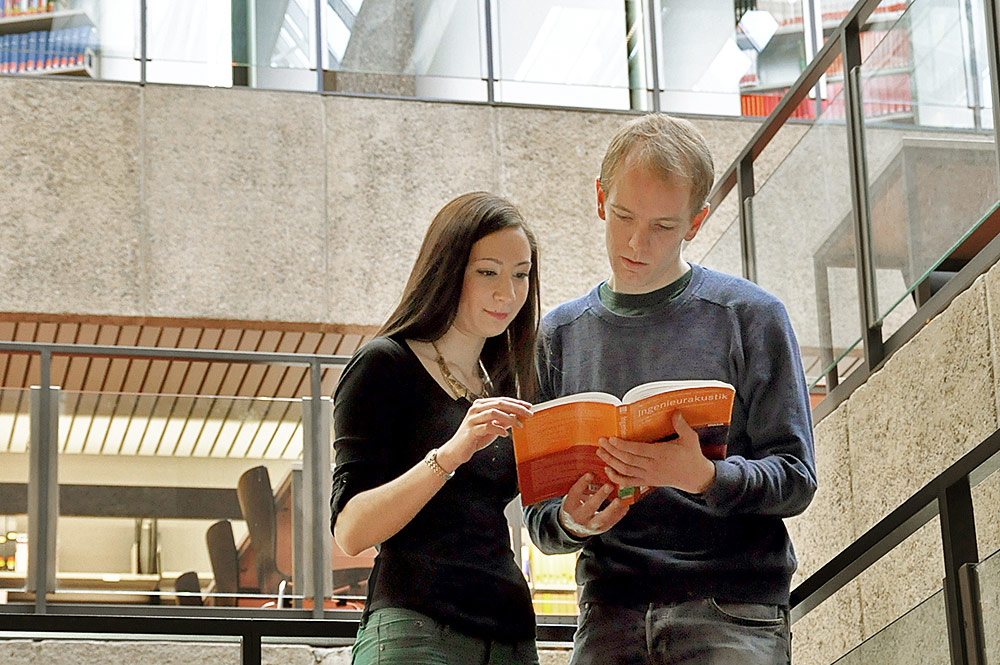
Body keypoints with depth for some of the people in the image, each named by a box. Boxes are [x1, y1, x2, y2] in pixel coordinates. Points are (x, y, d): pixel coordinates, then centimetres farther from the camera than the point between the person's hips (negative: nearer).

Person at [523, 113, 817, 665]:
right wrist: (570, 523, -8)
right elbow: (539, 522, 15)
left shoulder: (749, 316, 5)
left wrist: (704, 478, -17)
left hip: (734, 613, -2)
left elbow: (795, 478, 1)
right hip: (611, 613, 2)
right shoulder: (560, 334, 14)